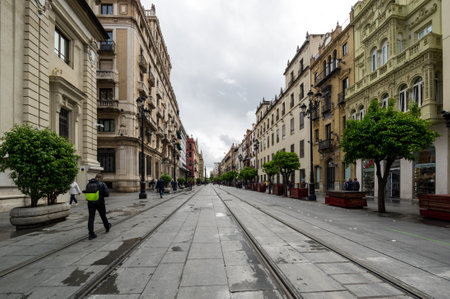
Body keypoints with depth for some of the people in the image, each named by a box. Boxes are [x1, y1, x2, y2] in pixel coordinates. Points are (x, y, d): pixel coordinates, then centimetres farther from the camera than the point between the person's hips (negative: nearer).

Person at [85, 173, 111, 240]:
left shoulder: (88, 184, 6)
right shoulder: (102, 184, -9)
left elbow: (87, 194, 16)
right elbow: (107, 194, -12)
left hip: (90, 203, 3)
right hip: (100, 203, -3)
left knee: (91, 218, 2)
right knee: (103, 216, 16)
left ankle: (91, 234, -4)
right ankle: (107, 227, 37)